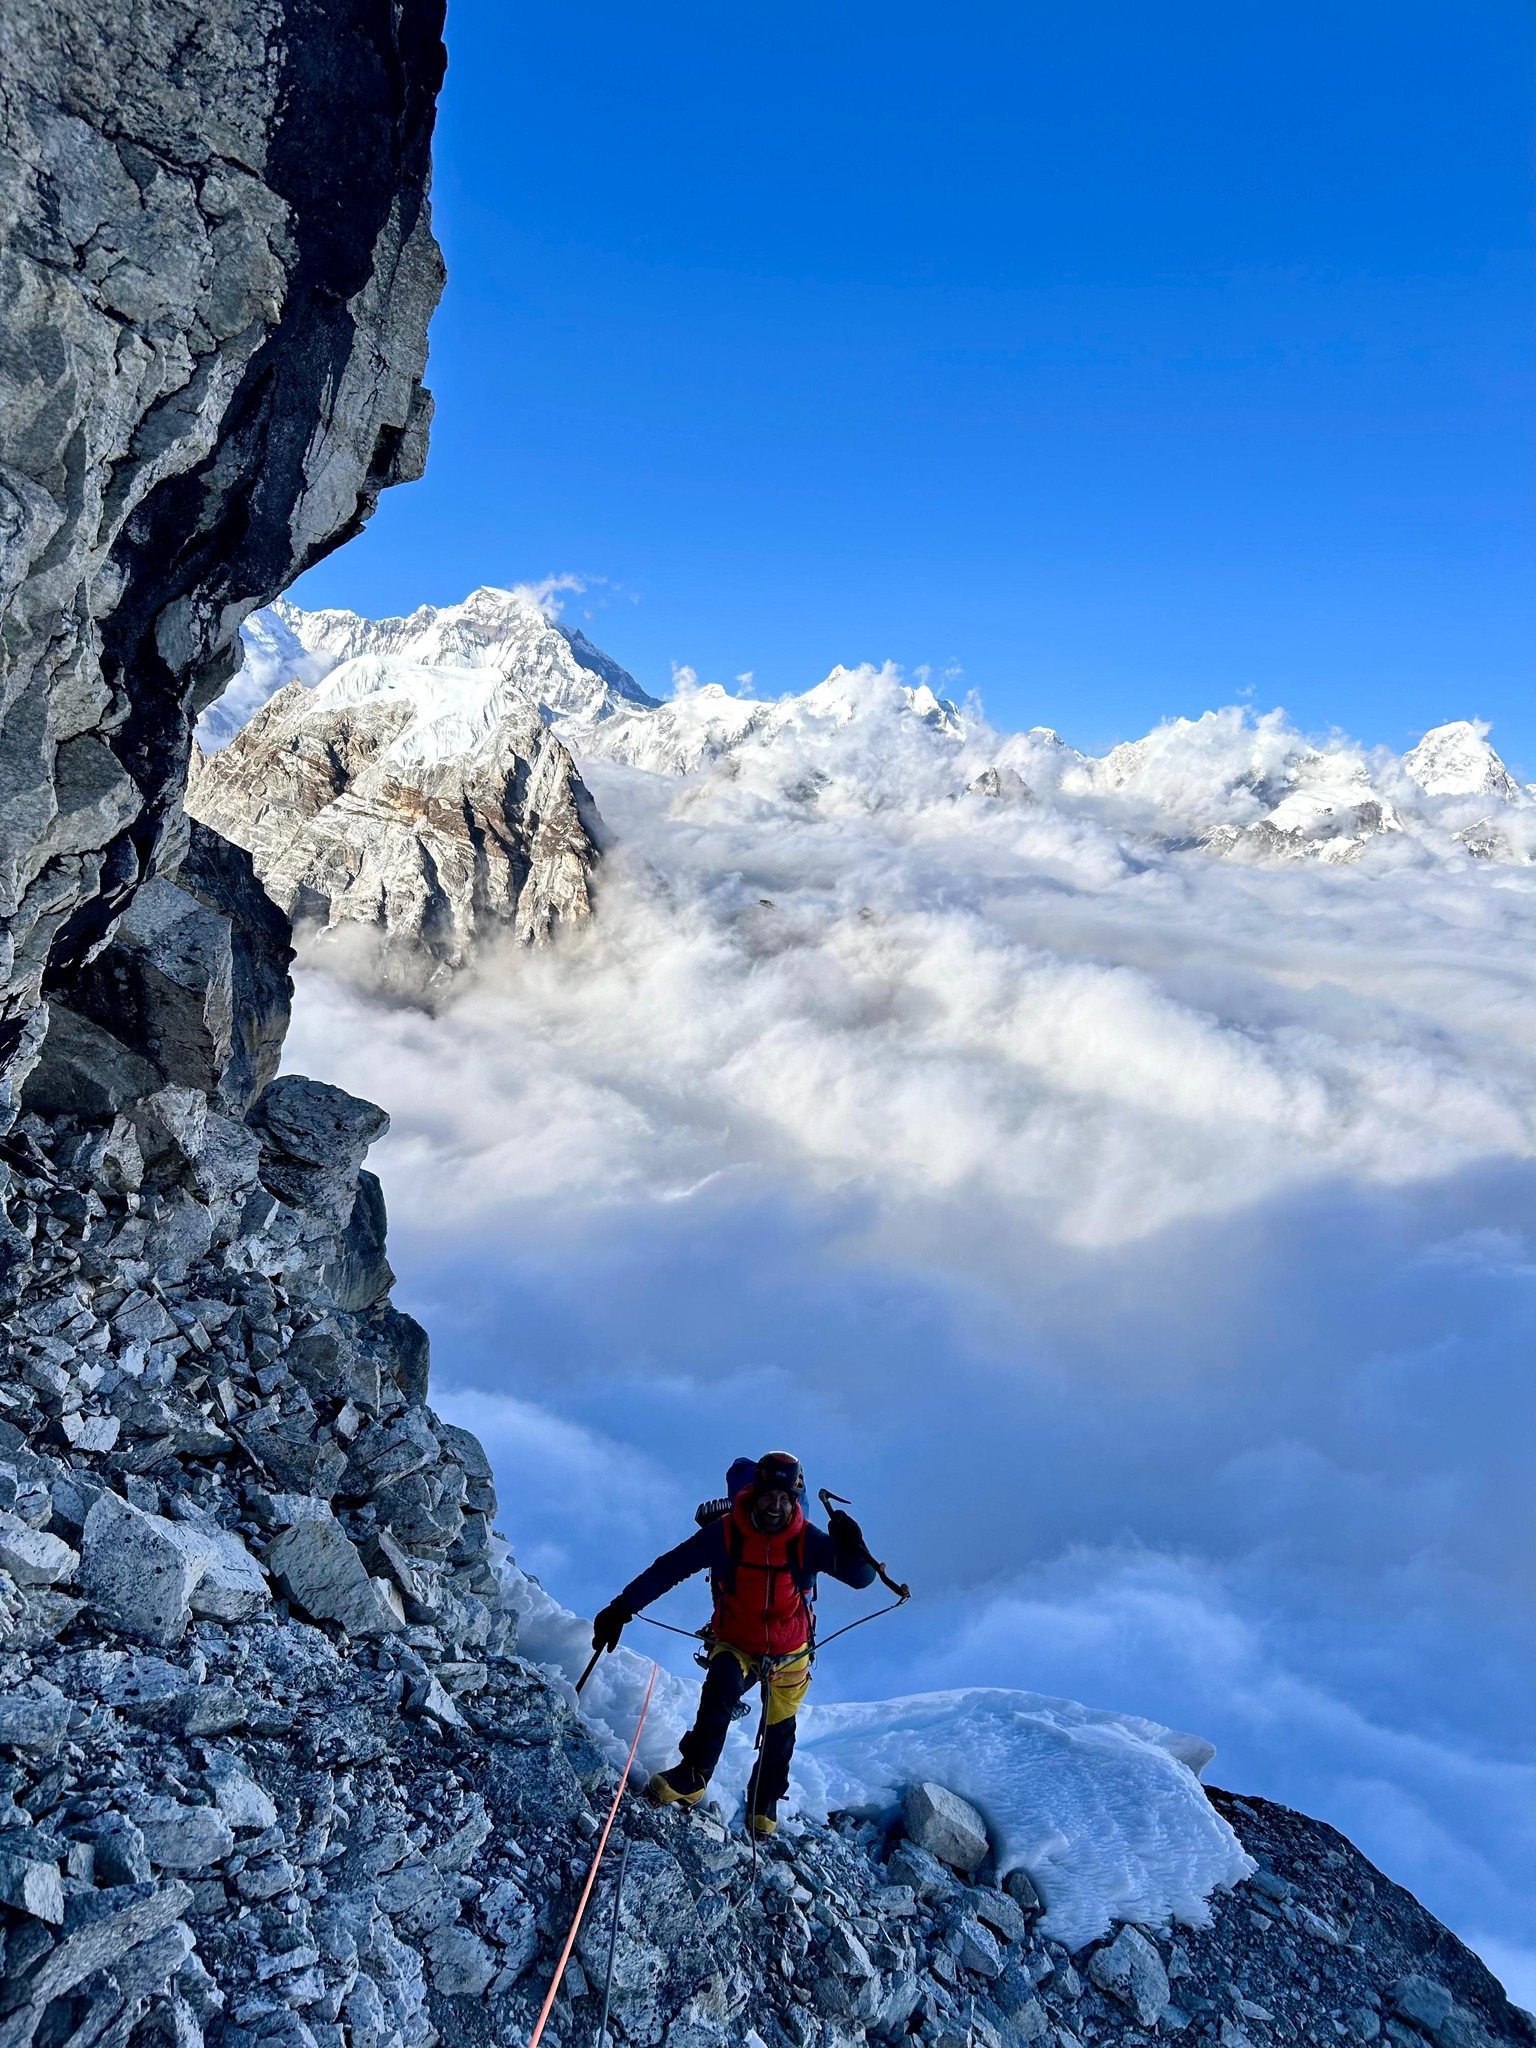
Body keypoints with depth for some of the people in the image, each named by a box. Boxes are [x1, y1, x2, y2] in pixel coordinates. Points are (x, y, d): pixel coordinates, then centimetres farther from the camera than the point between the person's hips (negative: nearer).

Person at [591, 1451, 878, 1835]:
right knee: (722, 1683, -31)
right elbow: (668, 1569, -17)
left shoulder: (807, 1540, -19)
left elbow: (862, 1577, -22)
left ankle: (765, 1802, 37)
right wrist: (621, 1609, -21)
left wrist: (851, 1549, -44)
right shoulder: (725, 1533, -20)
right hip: (735, 1646, -1)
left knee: (779, 1732, 11)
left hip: (790, 1655, 1)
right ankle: (693, 1776, -21)